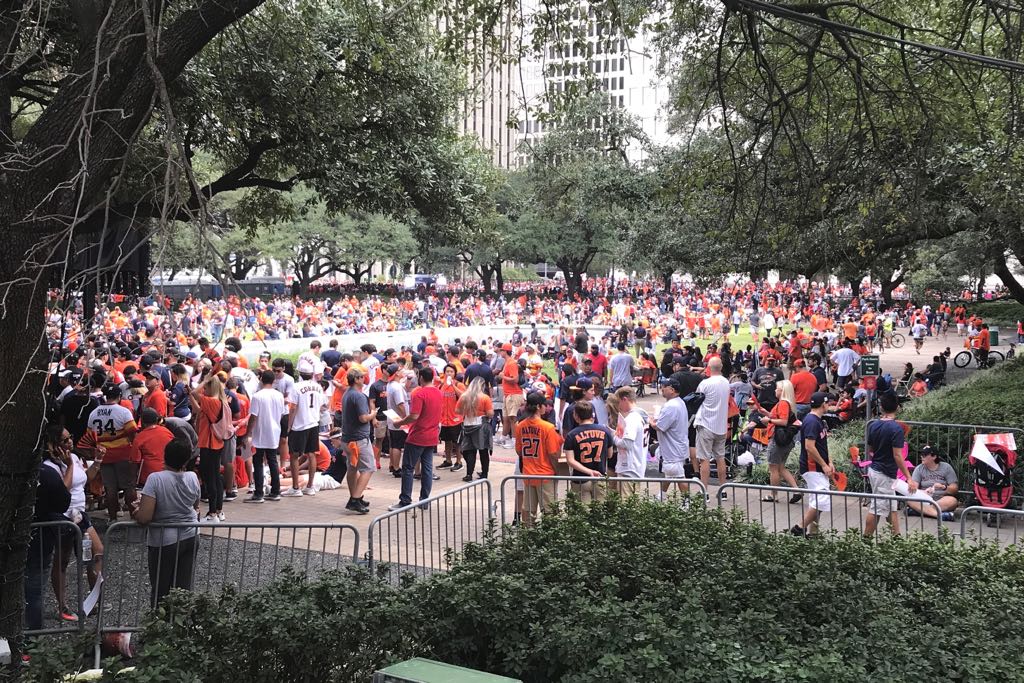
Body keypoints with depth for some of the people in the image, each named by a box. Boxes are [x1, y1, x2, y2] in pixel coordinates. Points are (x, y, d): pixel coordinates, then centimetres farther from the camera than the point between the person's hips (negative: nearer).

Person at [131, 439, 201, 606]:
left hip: (164, 542, -4)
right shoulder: (192, 478, -4)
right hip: (190, 539, 4)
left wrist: (136, 512, -3)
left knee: (161, 590, 9)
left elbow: (144, 518, -24)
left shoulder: (155, 479, -19)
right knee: (184, 587, 10)